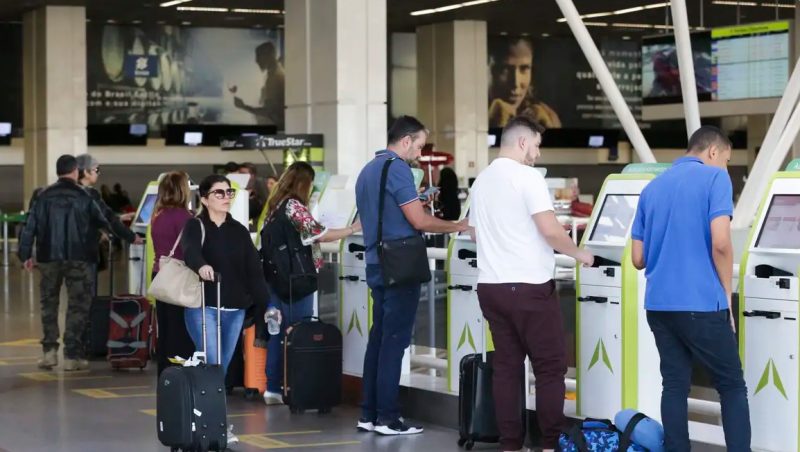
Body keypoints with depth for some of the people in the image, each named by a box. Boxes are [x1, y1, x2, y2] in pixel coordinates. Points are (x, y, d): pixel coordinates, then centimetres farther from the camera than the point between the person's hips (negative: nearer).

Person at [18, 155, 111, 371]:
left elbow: (30, 226, 2)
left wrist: (25, 254, 8)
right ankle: (72, 355, 1)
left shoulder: (44, 196, 2)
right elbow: (102, 221, 4)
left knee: (48, 304, 14)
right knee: (78, 305, 4)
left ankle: (49, 350, 8)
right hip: (77, 258, -2)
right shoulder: (83, 197, -4)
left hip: (49, 258, 2)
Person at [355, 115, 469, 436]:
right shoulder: (397, 169, -13)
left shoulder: (368, 171, 16)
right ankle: (387, 418, -4)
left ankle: (369, 414, 12)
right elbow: (419, 221, -16)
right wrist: (458, 227, -4)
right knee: (394, 341, -6)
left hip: (377, 265, 9)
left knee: (379, 338, 11)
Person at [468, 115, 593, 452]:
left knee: (506, 367, 9)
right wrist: (579, 254, -1)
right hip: (528, 286, -7)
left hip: (490, 285, 7)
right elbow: (550, 230, -17)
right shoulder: (527, 176, -11)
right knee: (550, 367, 1)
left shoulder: (481, 181, 13)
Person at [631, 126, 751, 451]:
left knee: (675, 385, 10)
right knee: (732, 386, 4)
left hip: (658, 304, 6)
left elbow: (638, 258, 14)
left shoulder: (652, 188, 15)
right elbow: (720, 243, -15)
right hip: (701, 303, -6)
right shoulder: (715, 178, -4)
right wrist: (727, 294, -4)